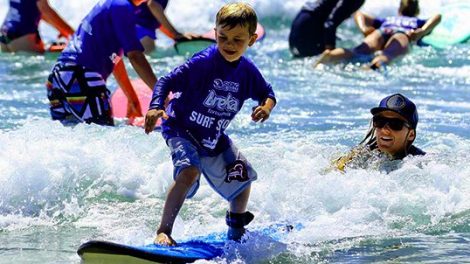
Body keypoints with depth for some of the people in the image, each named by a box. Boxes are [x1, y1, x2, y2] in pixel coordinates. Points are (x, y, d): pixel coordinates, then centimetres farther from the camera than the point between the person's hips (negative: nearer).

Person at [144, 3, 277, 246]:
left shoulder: (247, 71, -5)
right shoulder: (202, 62, -23)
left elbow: (267, 92, 12)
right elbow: (166, 82, -22)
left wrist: (266, 107, -12)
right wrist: (155, 108, -39)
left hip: (215, 139, 7)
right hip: (181, 130, -7)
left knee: (243, 177, 16)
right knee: (189, 171, -32)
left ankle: (236, 228, 44)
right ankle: (163, 232, -29)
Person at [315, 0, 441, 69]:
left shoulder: (385, 20, 45)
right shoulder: (418, 22, 40)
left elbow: (359, 15, 35)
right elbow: (437, 16, 21)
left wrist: (364, 29, 18)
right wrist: (421, 32, 11)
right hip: (402, 34, -2)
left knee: (358, 51, -26)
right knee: (387, 54, -35)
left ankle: (330, 55, -58)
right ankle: (373, 66, -71)